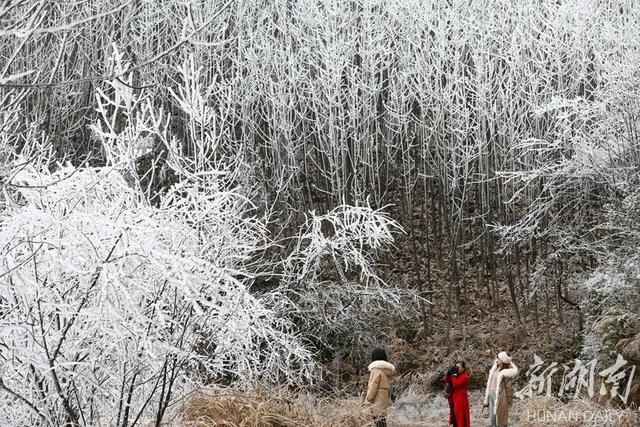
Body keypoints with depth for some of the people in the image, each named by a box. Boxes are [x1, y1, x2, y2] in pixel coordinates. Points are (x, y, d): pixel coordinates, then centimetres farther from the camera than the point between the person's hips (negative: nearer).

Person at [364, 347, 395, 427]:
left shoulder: (377, 369, -11)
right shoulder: (387, 369, 14)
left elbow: (373, 385, -15)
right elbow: (386, 385, 14)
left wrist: (368, 398, -10)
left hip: (377, 399, -9)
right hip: (384, 398, 9)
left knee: (378, 418, -9)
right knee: (382, 417, 12)